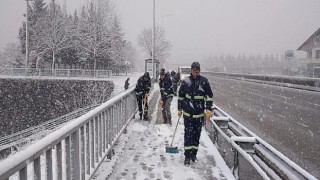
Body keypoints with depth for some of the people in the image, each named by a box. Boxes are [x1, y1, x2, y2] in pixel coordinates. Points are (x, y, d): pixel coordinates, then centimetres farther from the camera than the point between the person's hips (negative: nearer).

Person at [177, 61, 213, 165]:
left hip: (199, 113, 1)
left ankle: (194, 154, 24)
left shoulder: (204, 81, -2)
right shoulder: (186, 81, -2)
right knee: (188, 134, -3)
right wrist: (179, 109, 9)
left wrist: (208, 109, -5)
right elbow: (180, 96, 8)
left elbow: (209, 96, 2)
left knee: (197, 134, 9)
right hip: (188, 113, -1)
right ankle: (187, 156, 6)